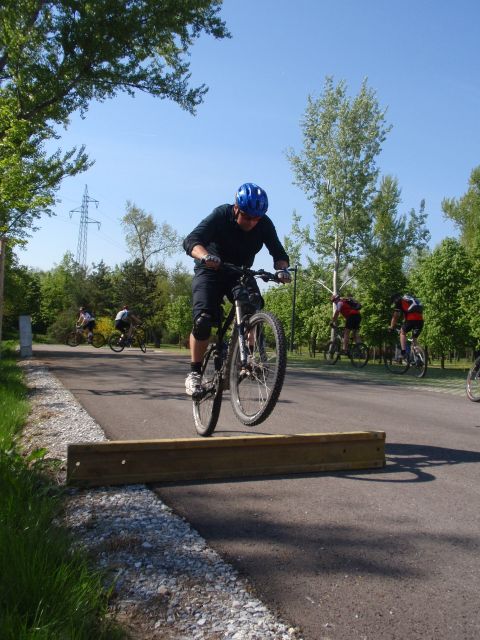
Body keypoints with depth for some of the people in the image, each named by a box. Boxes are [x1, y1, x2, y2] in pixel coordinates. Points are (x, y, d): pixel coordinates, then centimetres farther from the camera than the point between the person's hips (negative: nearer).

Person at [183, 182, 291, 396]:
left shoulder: (264, 224, -14)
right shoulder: (221, 216, -23)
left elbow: (279, 253, -14)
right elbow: (191, 241, -34)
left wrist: (282, 268, -38)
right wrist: (205, 256, -56)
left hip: (240, 273, 3)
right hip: (211, 272, -3)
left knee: (253, 303, -29)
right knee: (203, 320, -20)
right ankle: (194, 373, -5)